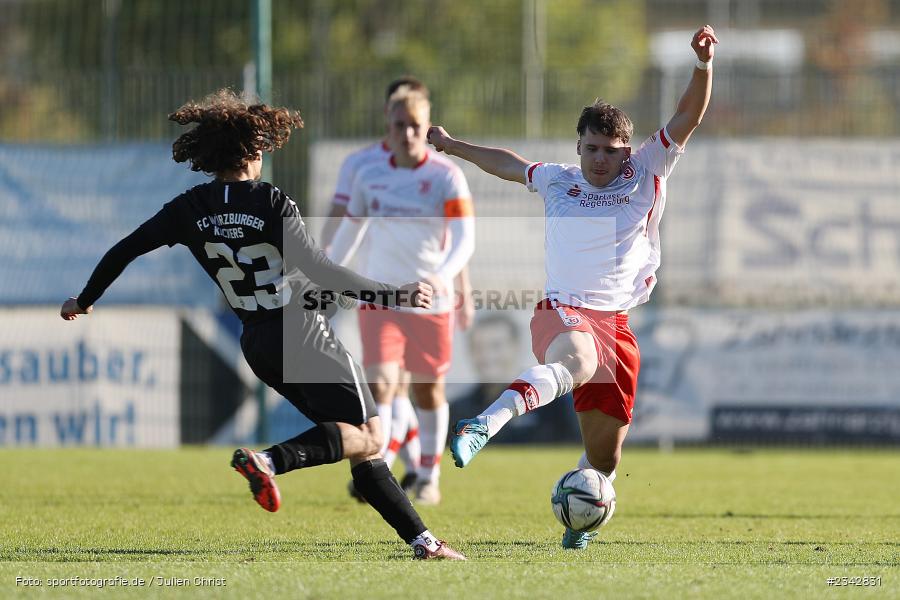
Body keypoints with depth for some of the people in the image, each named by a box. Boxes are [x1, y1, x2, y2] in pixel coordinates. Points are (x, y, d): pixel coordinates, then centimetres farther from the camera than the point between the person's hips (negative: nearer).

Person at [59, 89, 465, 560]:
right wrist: (388, 295, -21)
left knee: (360, 441, 12)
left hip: (257, 343, 7)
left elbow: (125, 251, 6)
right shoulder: (269, 202, -13)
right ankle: (271, 460, -27)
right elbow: (315, 268, -22)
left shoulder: (190, 210, 2)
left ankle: (419, 537, 6)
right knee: (368, 436, -6)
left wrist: (83, 301, 22)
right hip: (304, 335, -7)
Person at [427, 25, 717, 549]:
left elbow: (689, 118, 0)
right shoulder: (557, 181, 14)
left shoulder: (646, 175, 9)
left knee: (605, 451, 4)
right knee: (577, 360, -41)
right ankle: (486, 424, -59)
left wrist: (704, 65, -16)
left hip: (617, 323, 2)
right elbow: (509, 164, 34)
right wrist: (451, 145, 45)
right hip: (563, 312, -2)